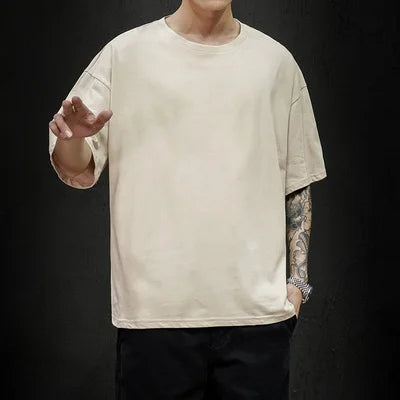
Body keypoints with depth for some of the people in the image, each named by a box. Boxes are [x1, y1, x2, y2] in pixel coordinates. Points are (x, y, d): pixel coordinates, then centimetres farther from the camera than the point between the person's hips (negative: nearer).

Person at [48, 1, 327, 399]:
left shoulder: (276, 60, 9)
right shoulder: (126, 53, 3)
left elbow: (297, 181, 14)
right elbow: (77, 172, 1)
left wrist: (297, 280, 7)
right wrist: (72, 138, -21)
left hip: (258, 307, 2)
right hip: (153, 306, -1)